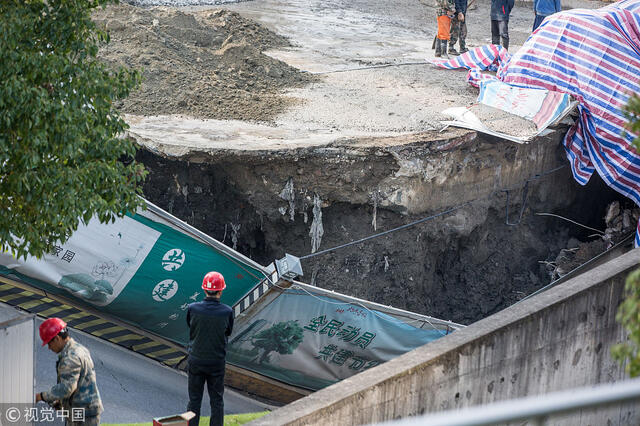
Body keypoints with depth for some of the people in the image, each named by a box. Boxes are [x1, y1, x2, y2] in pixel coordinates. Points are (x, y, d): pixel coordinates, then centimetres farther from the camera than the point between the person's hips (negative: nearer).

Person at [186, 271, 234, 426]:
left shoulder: (193, 309, -13)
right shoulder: (227, 312, -13)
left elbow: (190, 329, 3)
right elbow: (228, 333, 3)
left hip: (195, 360, 1)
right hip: (217, 361, -1)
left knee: (194, 400, 11)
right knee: (217, 400, 11)